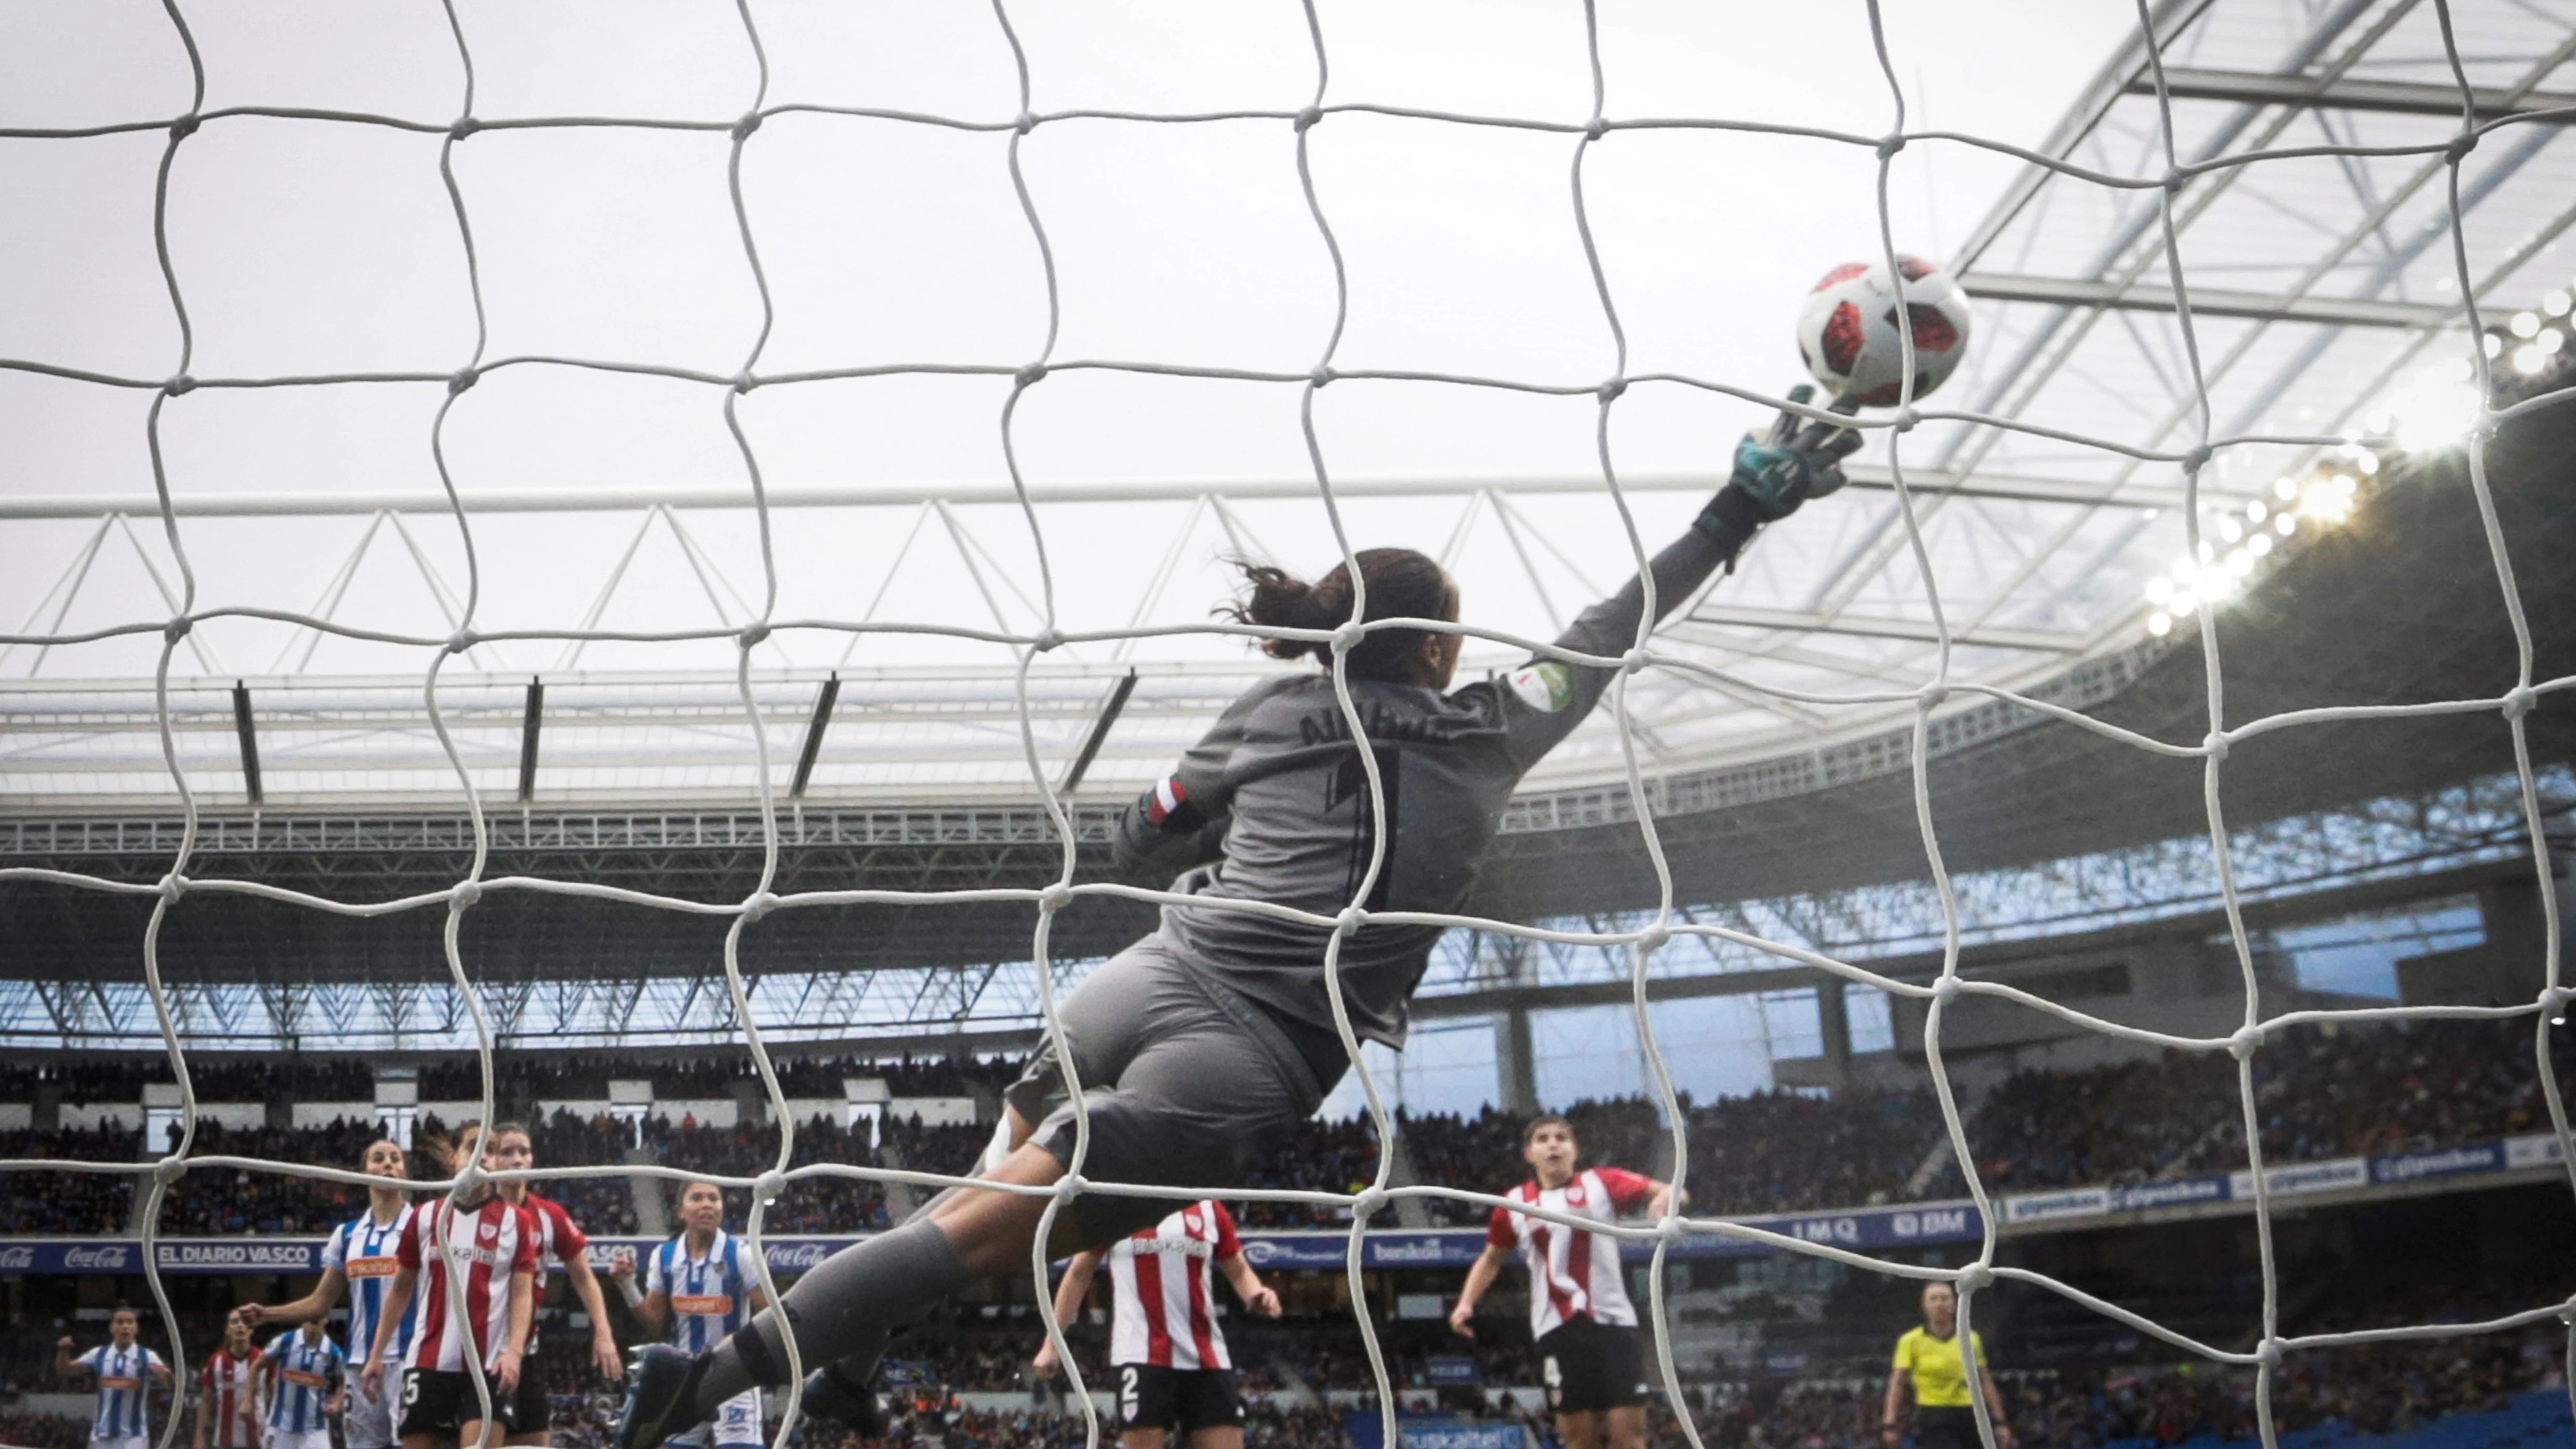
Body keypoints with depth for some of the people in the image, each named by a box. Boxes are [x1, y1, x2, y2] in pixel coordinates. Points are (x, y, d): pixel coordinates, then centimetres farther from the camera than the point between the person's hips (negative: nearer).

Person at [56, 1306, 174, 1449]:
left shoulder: (147, 1357, -7)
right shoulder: (99, 1354, 3)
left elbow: (169, 1380, -21)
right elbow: (65, 1371, 6)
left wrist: (165, 1374, -45)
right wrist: (64, 1351, -14)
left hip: (133, 1436, -3)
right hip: (102, 1433, 3)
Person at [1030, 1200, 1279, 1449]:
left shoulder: (1210, 1208, 12)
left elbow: (1238, 1270, 19)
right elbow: (1079, 1273, 11)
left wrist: (1255, 1293, -5)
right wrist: (1052, 1343, 8)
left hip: (1207, 1359, 3)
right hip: (1141, 1356, -3)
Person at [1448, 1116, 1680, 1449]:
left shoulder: (1602, 1183, 4)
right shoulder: (1514, 1205, 10)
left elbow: (1670, 1193, -4)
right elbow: (1492, 1259, 24)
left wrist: (1665, 1198, -28)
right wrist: (1466, 1303, 9)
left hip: (1612, 1321, -1)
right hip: (1557, 1329, 1)